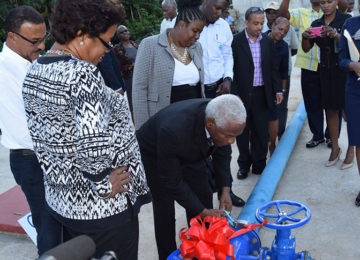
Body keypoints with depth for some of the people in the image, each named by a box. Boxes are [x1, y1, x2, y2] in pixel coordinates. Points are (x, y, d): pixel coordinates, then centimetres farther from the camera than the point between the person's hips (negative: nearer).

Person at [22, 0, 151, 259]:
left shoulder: (34, 72, 3)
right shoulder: (83, 73, -24)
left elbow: (39, 140, 8)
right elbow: (92, 145, -33)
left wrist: (59, 178, 11)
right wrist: (104, 185, -18)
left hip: (59, 200, 8)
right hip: (102, 208, -8)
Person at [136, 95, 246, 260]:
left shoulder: (223, 120, -27)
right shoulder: (174, 130, -45)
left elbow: (222, 153, -5)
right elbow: (172, 181, -31)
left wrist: (225, 189, -12)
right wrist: (202, 211, -25)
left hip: (188, 153, 6)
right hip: (154, 155, -5)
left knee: (204, 197, 5)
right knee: (164, 209, -5)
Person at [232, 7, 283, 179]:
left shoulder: (268, 42, 7)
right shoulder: (235, 42, -6)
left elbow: (273, 68, 12)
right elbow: (231, 70, -7)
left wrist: (278, 90, 7)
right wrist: (234, 94, -12)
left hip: (262, 94, 3)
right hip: (241, 94, -3)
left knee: (261, 132, 9)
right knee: (242, 131, 9)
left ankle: (259, 165, 23)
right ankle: (244, 164, 24)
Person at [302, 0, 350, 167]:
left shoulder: (346, 19, -3)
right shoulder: (316, 24, 10)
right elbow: (306, 49, 6)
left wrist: (335, 35, -31)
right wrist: (305, 37, -14)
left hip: (344, 70, -4)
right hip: (326, 71, 4)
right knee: (330, 109, 7)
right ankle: (335, 148, 16)